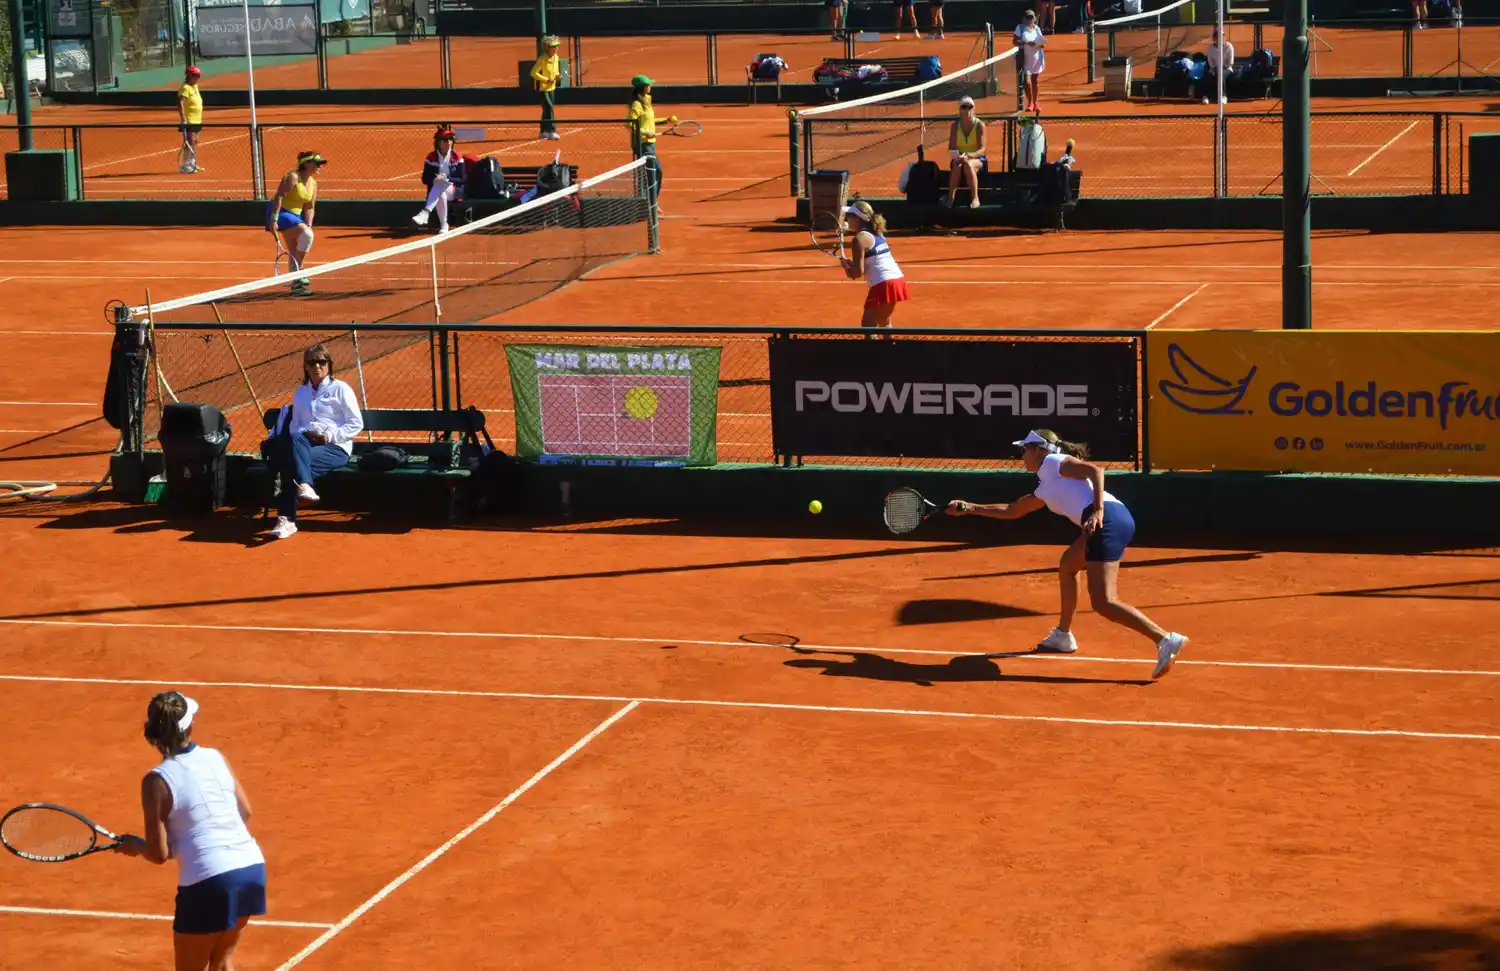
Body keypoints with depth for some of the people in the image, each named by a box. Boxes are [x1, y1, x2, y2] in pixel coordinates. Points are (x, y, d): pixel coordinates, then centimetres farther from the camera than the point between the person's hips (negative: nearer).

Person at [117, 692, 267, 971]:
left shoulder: (157, 781, -9)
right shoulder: (216, 758, 5)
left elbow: (159, 854, -6)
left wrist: (134, 845, 14)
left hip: (209, 879, -6)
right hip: (252, 866, 6)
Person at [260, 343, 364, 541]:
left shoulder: (340, 389, 7)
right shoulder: (300, 392, 22)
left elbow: (356, 424, 1)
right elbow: (295, 424, 18)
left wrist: (331, 435, -12)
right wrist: (302, 434, -6)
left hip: (335, 448, -4)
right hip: (304, 444, 4)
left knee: (292, 459, -32)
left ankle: (287, 519, -36)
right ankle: (304, 486, -51)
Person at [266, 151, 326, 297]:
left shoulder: (313, 184, 6)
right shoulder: (293, 177, -18)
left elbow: (309, 208, 8)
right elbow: (279, 197, -23)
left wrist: (308, 226, -5)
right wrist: (274, 219, -29)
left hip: (295, 215, 9)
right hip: (281, 212, -9)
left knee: (295, 252, 11)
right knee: (307, 234, -26)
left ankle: (296, 284, 19)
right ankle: (297, 271, -18)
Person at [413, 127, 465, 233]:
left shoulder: (457, 157, -1)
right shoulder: (431, 157, 2)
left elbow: (461, 179, -5)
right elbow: (425, 179, 1)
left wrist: (447, 179, -22)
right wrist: (434, 178, -20)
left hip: (454, 189, -2)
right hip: (435, 190, 2)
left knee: (440, 183, -37)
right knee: (441, 196, -38)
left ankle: (425, 213, -53)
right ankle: (443, 225, -32)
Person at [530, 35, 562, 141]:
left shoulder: (555, 58, 3)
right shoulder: (542, 60, -21)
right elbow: (534, 73, -22)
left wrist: (557, 75, -3)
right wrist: (546, 80, -27)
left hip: (551, 87, 8)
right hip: (542, 88, -8)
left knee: (547, 109, 14)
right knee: (549, 108, -17)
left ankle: (544, 132, 24)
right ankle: (552, 132, -20)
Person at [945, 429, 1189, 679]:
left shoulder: (1054, 461, 7)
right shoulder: (1045, 489, 32)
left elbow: (1095, 470, -8)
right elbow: (1012, 511, 43)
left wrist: (1098, 509, -21)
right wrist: (969, 508, 44)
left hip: (1109, 519, -10)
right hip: (1102, 526, 10)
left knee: (1103, 603, -16)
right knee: (1067, 566, 32)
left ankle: (1166, 640, -25)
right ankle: (1063, 636, 38)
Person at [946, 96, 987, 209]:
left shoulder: (979, 125, -7)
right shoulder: (955, 126, 2)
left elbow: (983, 149, -14)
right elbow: (951, 148, -2)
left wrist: (969, 155, -33)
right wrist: (956, 156, -25)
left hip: (977, 159, -2)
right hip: (959, 159, 2)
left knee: (968, 165, -38)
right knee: (957, 166, -35)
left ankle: (975, 198, -37)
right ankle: (950, 198, -37)